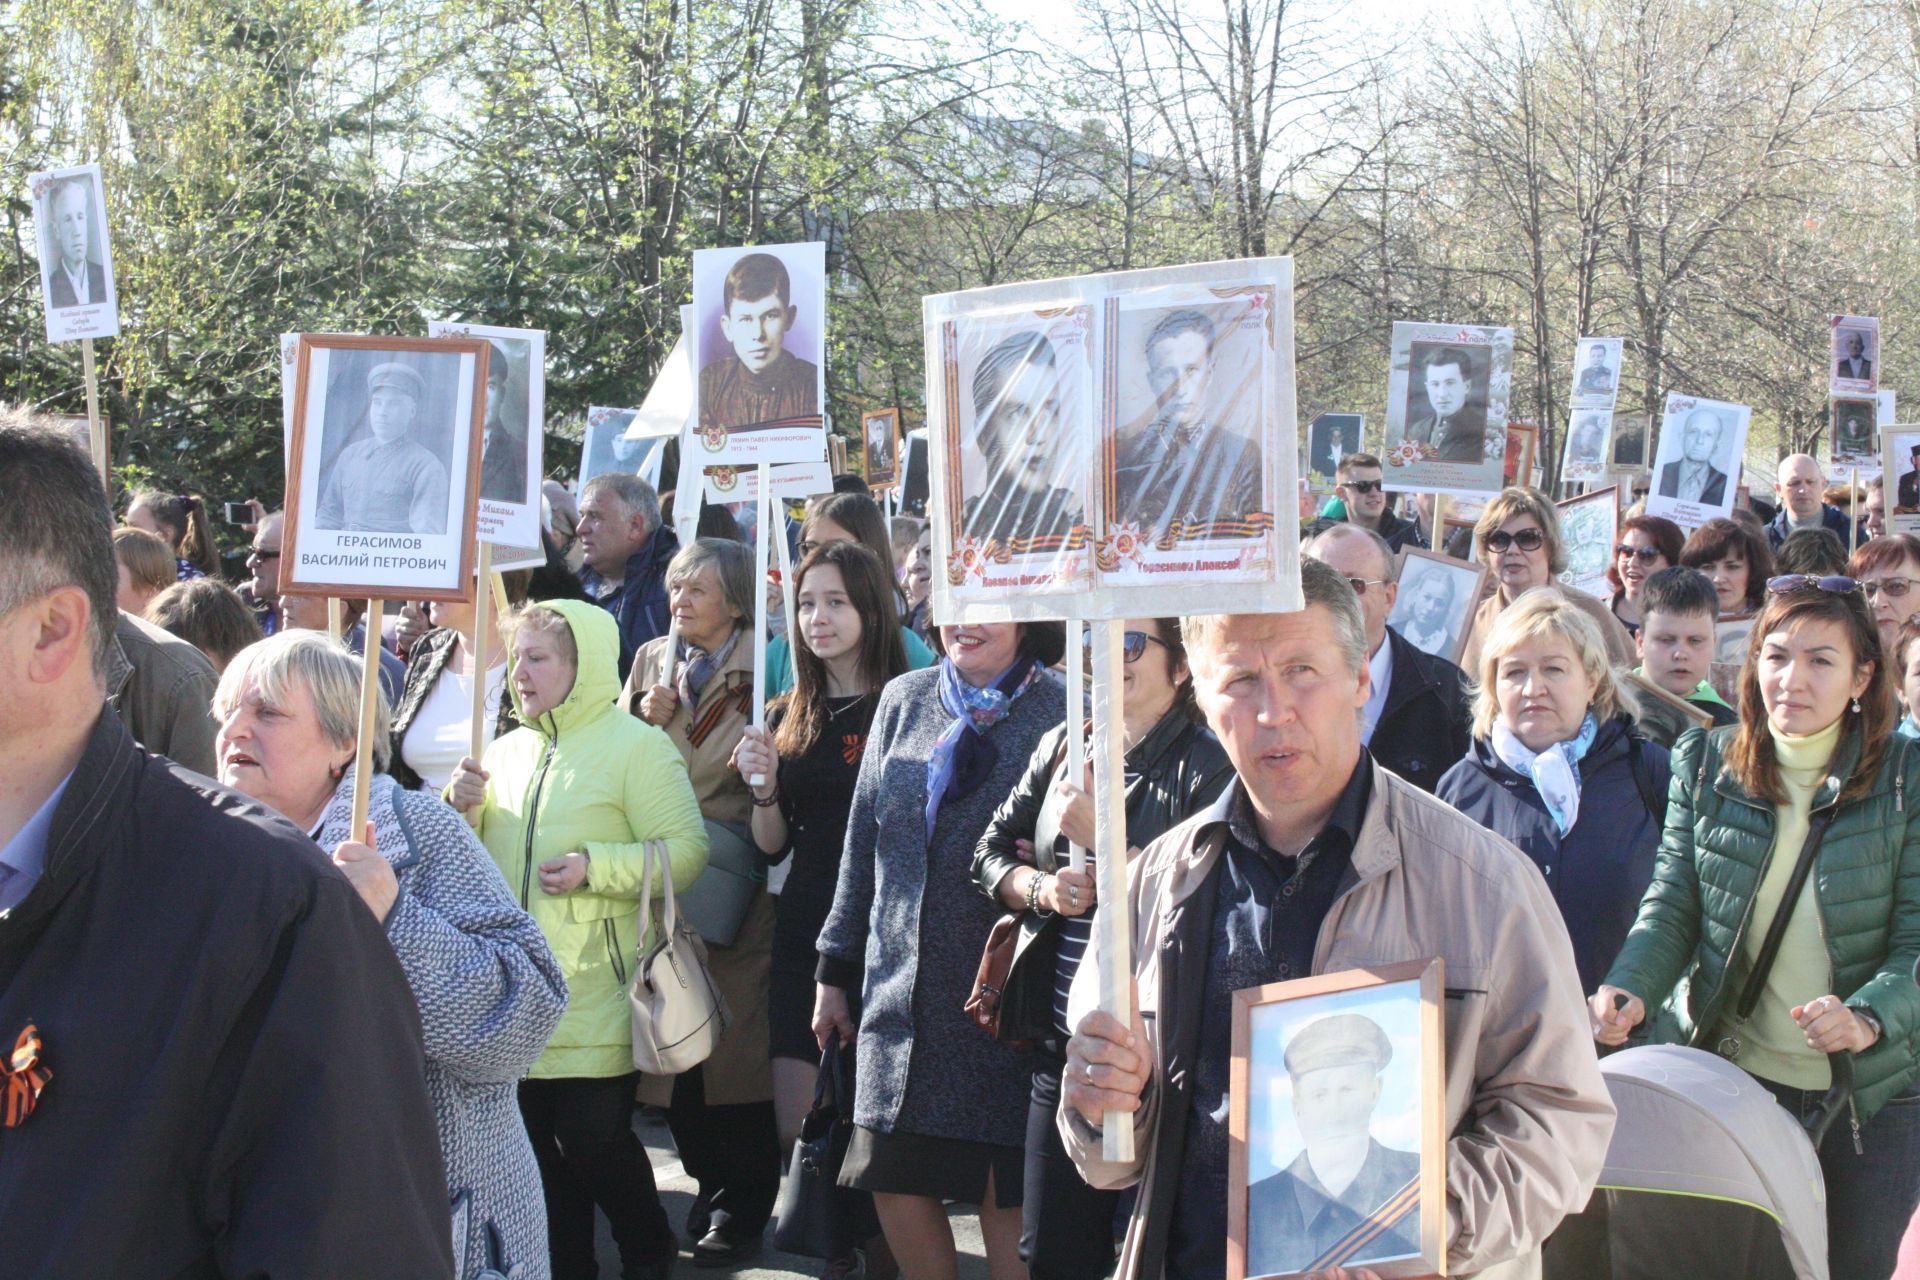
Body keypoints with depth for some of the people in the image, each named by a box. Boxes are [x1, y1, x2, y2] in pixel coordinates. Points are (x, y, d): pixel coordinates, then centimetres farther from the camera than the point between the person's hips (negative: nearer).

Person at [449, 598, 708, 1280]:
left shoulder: (636, 745, -4)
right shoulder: (507, 750, 14)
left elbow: (685, 850, -12)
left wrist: (593, 866, -21)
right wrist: (462, 807, 1)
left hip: (595, 997, -6)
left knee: (595, 1139, -5)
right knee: (534, 1138, 8)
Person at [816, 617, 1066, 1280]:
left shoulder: (1056, 711, -5)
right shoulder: (903, 700, 9)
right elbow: (863, 841, 13)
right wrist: (834, 970, 14)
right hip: (902, 991, 5)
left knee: (1004, 1188, 1)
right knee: (894, 1177, 7)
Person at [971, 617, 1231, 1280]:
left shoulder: (1207, 765, -9)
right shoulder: (1063, 747, 11)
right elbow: (990, 852, 17)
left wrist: (1103, 837, -20)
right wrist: (1040, 888, -4)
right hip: (1064, 1044, 6)